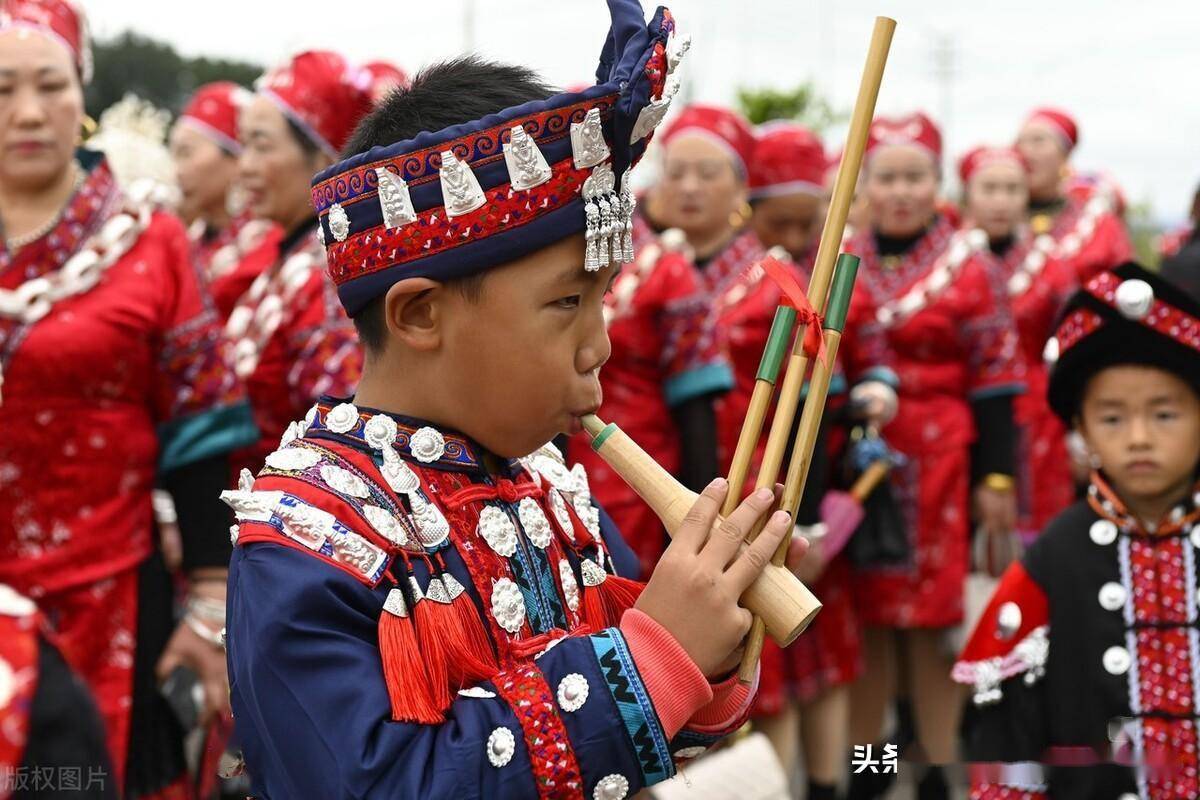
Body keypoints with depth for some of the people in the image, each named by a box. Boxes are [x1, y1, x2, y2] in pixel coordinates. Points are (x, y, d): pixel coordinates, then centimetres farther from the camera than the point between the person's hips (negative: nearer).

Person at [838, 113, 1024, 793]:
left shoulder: (969, 267, -2)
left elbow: (994, 380, -3)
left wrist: (997, 478, -7)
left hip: (941, 462, -3)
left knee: (934, 619, 2)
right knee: (865, 616, 8)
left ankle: (939, 770, 13)